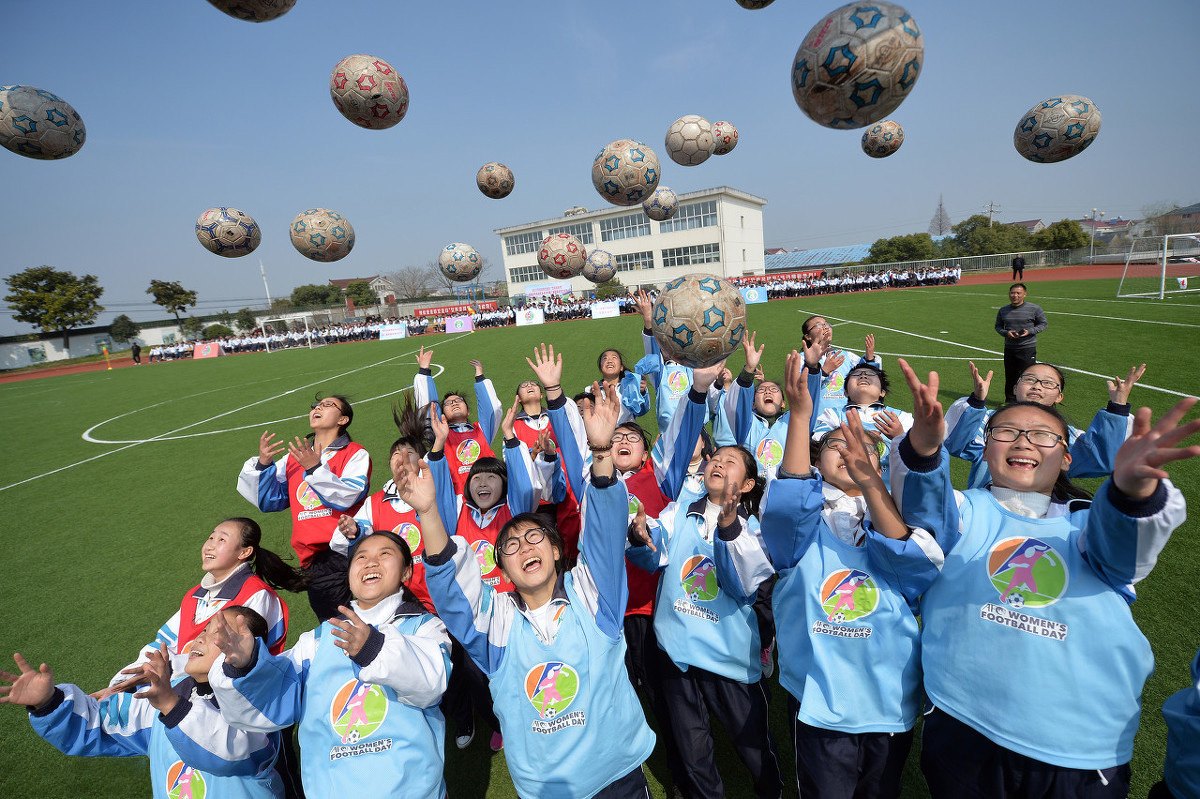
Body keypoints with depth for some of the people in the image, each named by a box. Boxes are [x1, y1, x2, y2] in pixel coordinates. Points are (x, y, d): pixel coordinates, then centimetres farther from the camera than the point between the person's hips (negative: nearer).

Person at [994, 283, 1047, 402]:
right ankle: (1010, 402, 22)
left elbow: (1043, 324, 6)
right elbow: (998, 326, 15)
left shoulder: (1034, 309, -2)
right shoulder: (1003, 311, 7)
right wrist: (1006, 333, -7)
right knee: (1010, 377, 9)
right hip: (1009, 349, 3)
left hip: (1028, 348, -3)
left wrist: (1030, 331, -12)